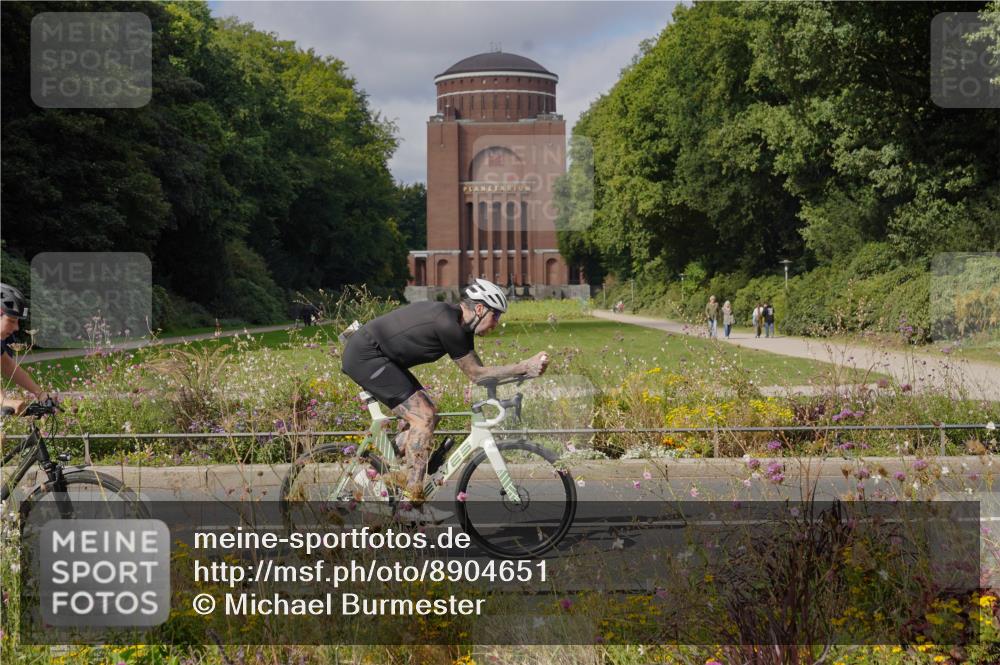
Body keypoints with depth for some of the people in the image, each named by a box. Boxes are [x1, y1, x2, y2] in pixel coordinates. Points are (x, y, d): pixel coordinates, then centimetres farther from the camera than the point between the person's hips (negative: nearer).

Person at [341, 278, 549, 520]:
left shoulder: (460, 324, 8)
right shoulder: (447, 323, -22)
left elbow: (477, 372, 9)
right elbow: (476, 374, -16)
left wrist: (526, 368, 1)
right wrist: (525, 367, -18)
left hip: (376, 356, 11)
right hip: (365, 356, -11)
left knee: (426, 413, 11)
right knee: (423, 417, -14)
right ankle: (411, 504, -13)